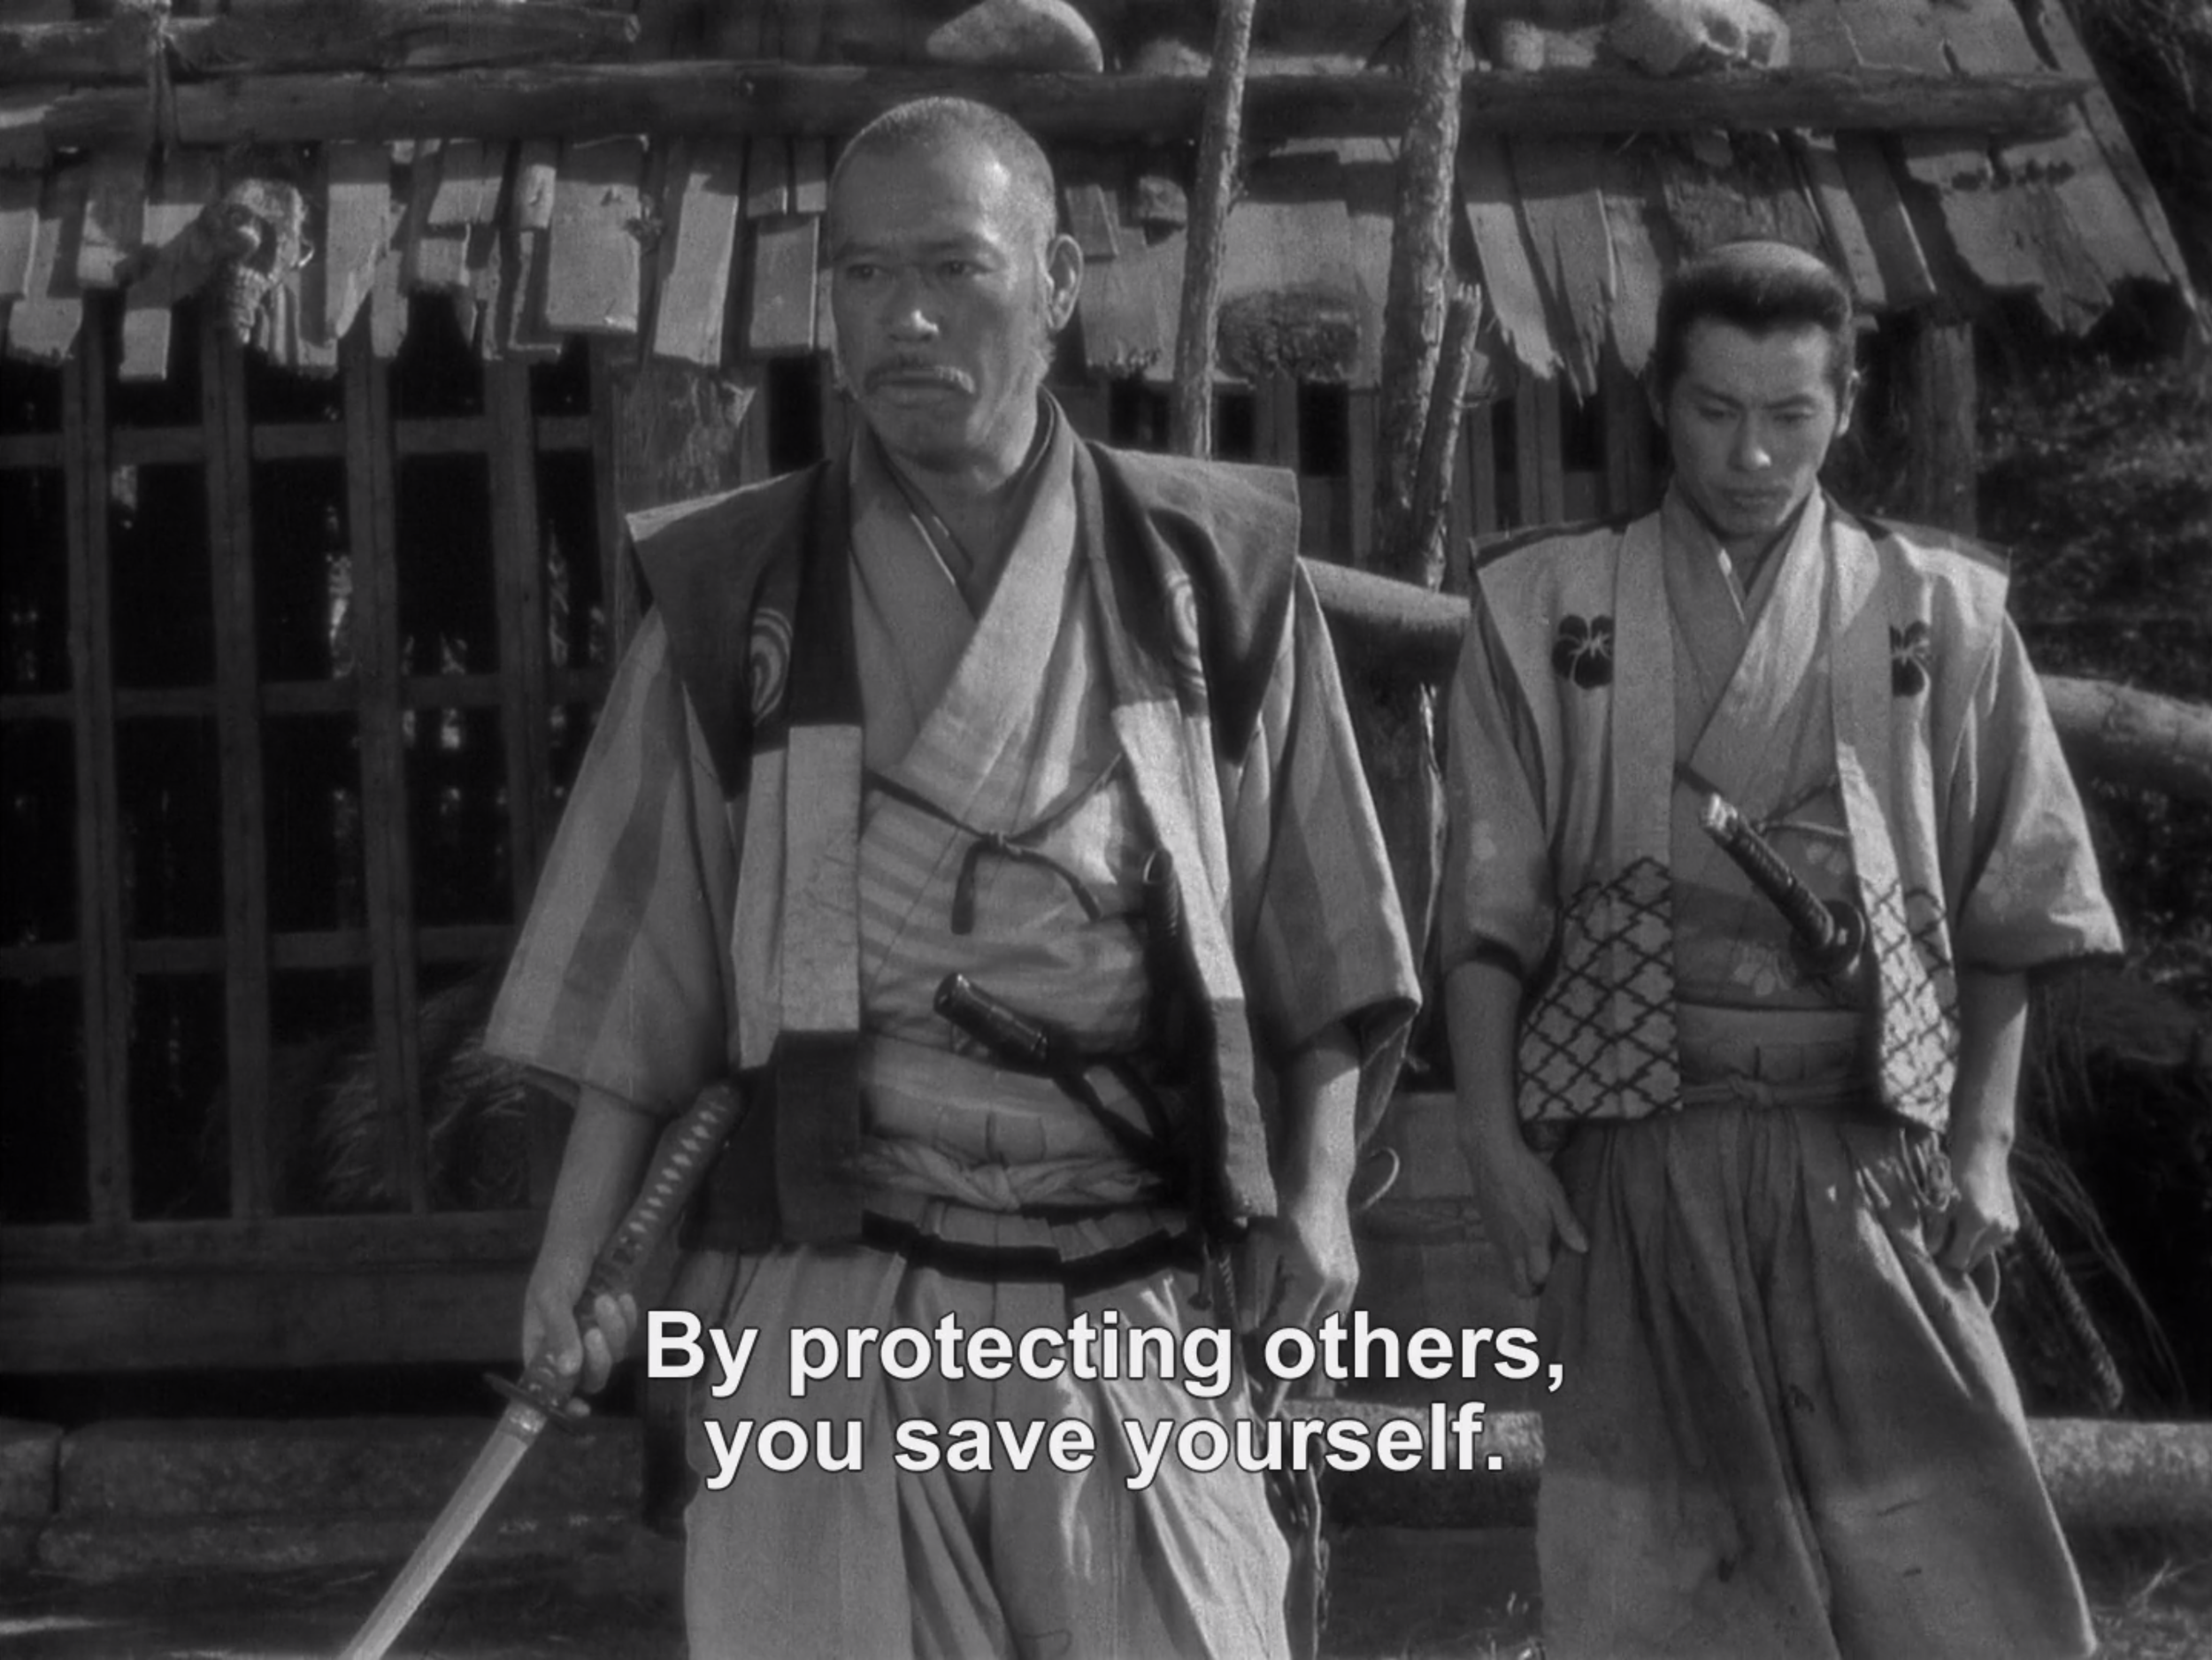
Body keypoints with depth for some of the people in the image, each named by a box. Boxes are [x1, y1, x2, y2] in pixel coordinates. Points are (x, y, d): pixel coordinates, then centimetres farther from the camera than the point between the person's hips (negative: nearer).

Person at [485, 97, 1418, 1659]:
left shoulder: (1211, 576, 6)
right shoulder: (735, 597, 6)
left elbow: (1315, 936, 9)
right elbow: (640, 970, 8)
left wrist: (1316, 1187, -2)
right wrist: (578, 1254, 1)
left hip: (1138, 1301, 0)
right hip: (828, 1297, 0)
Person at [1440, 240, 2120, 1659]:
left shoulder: (1941, 612, 9)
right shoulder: (1547, 609, 8)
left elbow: (2009, 910, 10)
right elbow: (1490, 915, 5)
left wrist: (1982, 1141, 0)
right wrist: (1496, 1147, -3)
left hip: (1870, 1154, 0)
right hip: (1635, 1154, 0)